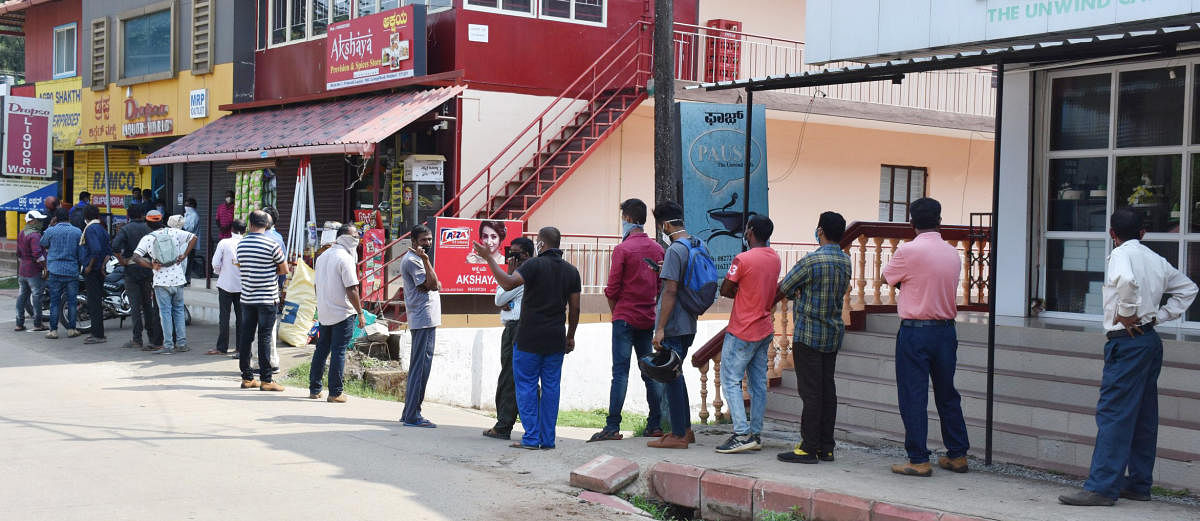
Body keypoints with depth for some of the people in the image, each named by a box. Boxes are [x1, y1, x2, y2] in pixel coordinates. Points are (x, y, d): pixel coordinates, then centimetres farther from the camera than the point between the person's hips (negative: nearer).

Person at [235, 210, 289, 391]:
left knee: (246, 336, 9)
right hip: (267, 298, -5)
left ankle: (247, 377, 14)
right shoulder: (271, 245, -11)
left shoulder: (241, 244, 4)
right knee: (264, 338, -3)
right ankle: (266, 380, 0)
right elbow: (284, 270, -2)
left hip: (247, 297, 5)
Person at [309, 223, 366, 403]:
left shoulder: (323, 256, 12)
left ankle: (314, 389, 20)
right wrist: (360, 313, -12)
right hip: (343, 314, -8)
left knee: (321, 349, 14)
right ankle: (335, 393, -1)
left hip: (323, 312, 8)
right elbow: (351, 289, -18)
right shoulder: (345, 258, -14)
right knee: (338, 352, -3)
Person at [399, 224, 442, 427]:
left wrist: (434, 285, -4)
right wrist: (426, 260, -21)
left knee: (418, 367, 13)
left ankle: (410, 412, 19)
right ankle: (412, 416, -9)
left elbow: (436, 285, 18)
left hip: (428, 320, 11)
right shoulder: (412, 260, -11)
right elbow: (431, 284, -18)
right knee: (420, 367, -10)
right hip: (423, 319, -11)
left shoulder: (416, 259, 21)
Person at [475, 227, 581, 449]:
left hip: (529, 339, -5)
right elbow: (574, 308, 9)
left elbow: (508, 283, -22)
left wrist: (488, 258, -16)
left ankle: (531, 438, -1)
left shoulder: (535, 265, -9)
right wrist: (570, 337, 19)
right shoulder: (571, 271, 8)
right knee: (551, 386, 8)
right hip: (556, 339, 5)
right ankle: (547, 439, 8)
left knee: (526, 385, 2)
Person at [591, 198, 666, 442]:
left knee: (620, 372, -6)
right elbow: (662, 285, 12)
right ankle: (655, 425, 12)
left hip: (625, 318, -6)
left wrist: (615, 312, 6)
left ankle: (613, 427, -8)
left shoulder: (622, 249, -11)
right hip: (649, 319, 6)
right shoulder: (657, 249, 7)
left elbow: (612, 289, -9)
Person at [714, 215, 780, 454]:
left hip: (743, 332, -8)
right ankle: (756, 434, 13)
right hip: (765, 329, 8)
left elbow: (724, 291, -10)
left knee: (730, 380, -3)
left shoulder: (743, 259, -17)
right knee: (758, 383, 10)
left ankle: (741, 434, -11)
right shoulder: (774, 258, 7)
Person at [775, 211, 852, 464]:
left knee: (810, 391, -5)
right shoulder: (845, 261, 7)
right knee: (827, 390, 9)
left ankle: (809, 448, -3)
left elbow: (782, 290, -7)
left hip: (809, 334, -7)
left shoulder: (812, 261, -16)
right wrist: (797, 294, 10)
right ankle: (826, 447, 13)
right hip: (834, 333, 7)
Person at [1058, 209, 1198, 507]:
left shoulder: (1121, 254, -9)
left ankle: (1101, 488, -12)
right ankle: (1139, 484, 19)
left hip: (1127, 340, -9)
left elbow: (1126, 280, -32)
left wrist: (1127, 313, -17)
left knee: (1113, 413, -10)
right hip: (1151, 340, 9)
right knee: (1143, 416, 13)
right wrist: (1159, 315, 17)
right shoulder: (1156, 260, 15)